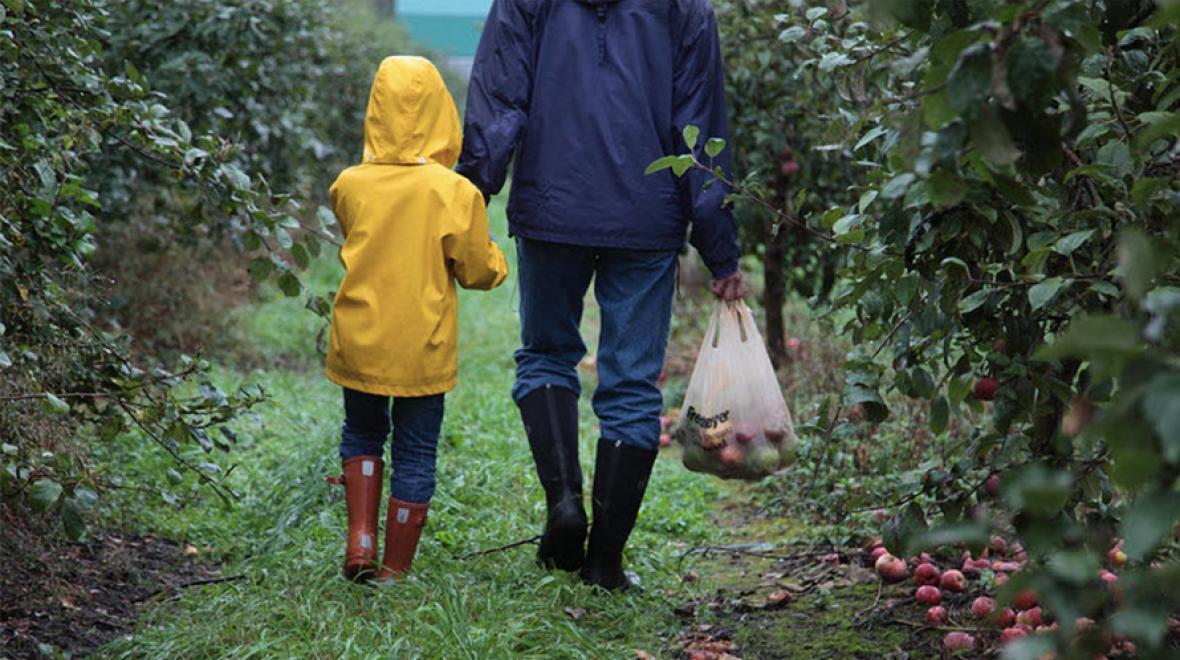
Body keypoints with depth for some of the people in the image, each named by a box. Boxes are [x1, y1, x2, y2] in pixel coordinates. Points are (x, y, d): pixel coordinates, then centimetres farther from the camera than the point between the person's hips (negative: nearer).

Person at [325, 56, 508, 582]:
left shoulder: (350, 185, -5)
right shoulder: (456, 193, -13)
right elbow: (480, 272, -4)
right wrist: (494, 254, 16)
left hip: (358, 343, 2)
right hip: (423, 350, -2)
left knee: (362, 435, 23)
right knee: (415, 454, 9)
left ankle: (360, 539, 10)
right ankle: (396, 568, 14)